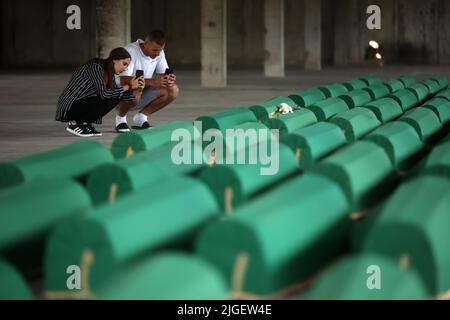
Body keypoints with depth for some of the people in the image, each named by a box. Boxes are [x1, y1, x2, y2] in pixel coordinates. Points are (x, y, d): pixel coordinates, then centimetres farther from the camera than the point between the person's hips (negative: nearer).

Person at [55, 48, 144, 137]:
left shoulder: (109, 72, 7)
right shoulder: (95, 67, -20)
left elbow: (119, 94, 10)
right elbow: (103, 93, -28)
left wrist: (134, 88, -7)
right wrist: (128, 86, -21)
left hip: (83, 104, 9)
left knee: (115, 98, 0)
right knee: (106, 101, -25)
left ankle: (85, 123, 5)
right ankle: (75, 124, -10)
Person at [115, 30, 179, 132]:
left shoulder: (159, 53, -3)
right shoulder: (131, 51, -25)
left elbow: (163, 74, 0)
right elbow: (124, 80, -35)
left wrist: (169, 79, -28)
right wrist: (152, 82, -46)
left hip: (142, 92, 6)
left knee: (173, 90, -12)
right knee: (135, 91, -40)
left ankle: (141, 117, 3)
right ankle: (120, 117, -8)